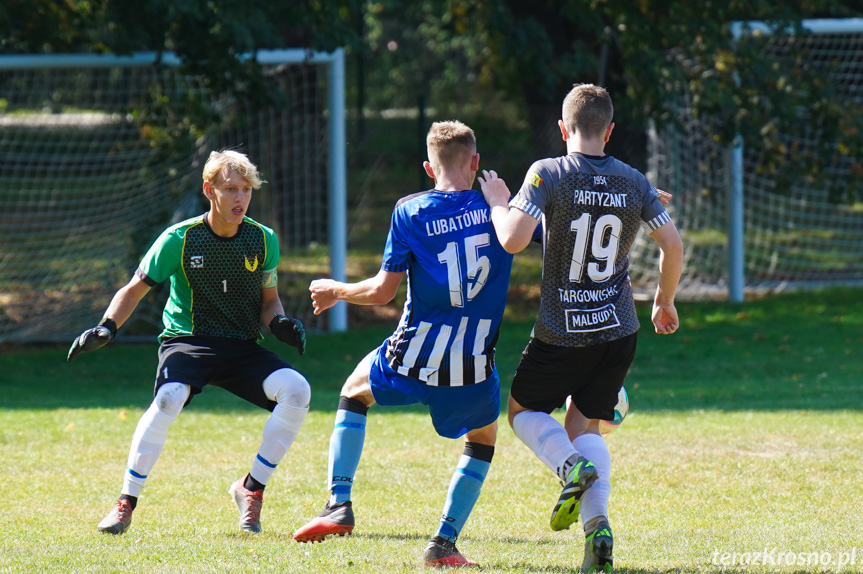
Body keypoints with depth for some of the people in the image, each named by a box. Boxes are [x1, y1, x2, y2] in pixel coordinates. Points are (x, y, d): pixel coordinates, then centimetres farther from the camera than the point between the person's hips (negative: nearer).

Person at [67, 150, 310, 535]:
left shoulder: (263, 240, 2)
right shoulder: (179, 239, -7)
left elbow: (269, 300, 13)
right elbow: (136, 288, 2)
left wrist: (279, 323, -10)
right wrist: (107, 327, -14)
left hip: (242, 347, 3)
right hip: (187, 341, -3)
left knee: (296, 390, -24)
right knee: (169, 398, -36)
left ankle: (251, 488, -7)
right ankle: (126, 502, -22)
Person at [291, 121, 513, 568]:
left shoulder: (410, 212, -3)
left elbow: (382, 291, -2)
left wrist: (335, 292, 15)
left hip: (413, 359, 0)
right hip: (474, 367, 0)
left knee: (354, 392, 30)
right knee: (483, 440, 27)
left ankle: (338, 506, 17)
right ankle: (444, 542, 13)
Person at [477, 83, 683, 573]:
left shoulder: (548, 175, -11)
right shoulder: (633, 182, 1)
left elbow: (513, 239, -22)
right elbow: (674, 246, 4)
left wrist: (498, 203, -1)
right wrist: (665, 301, 20)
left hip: (561, 332, -4)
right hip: (619, 329, 4)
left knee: (524, 411, 18)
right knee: (584, 426, 16)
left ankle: (573, 466, -14)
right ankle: (597, 521, -7)